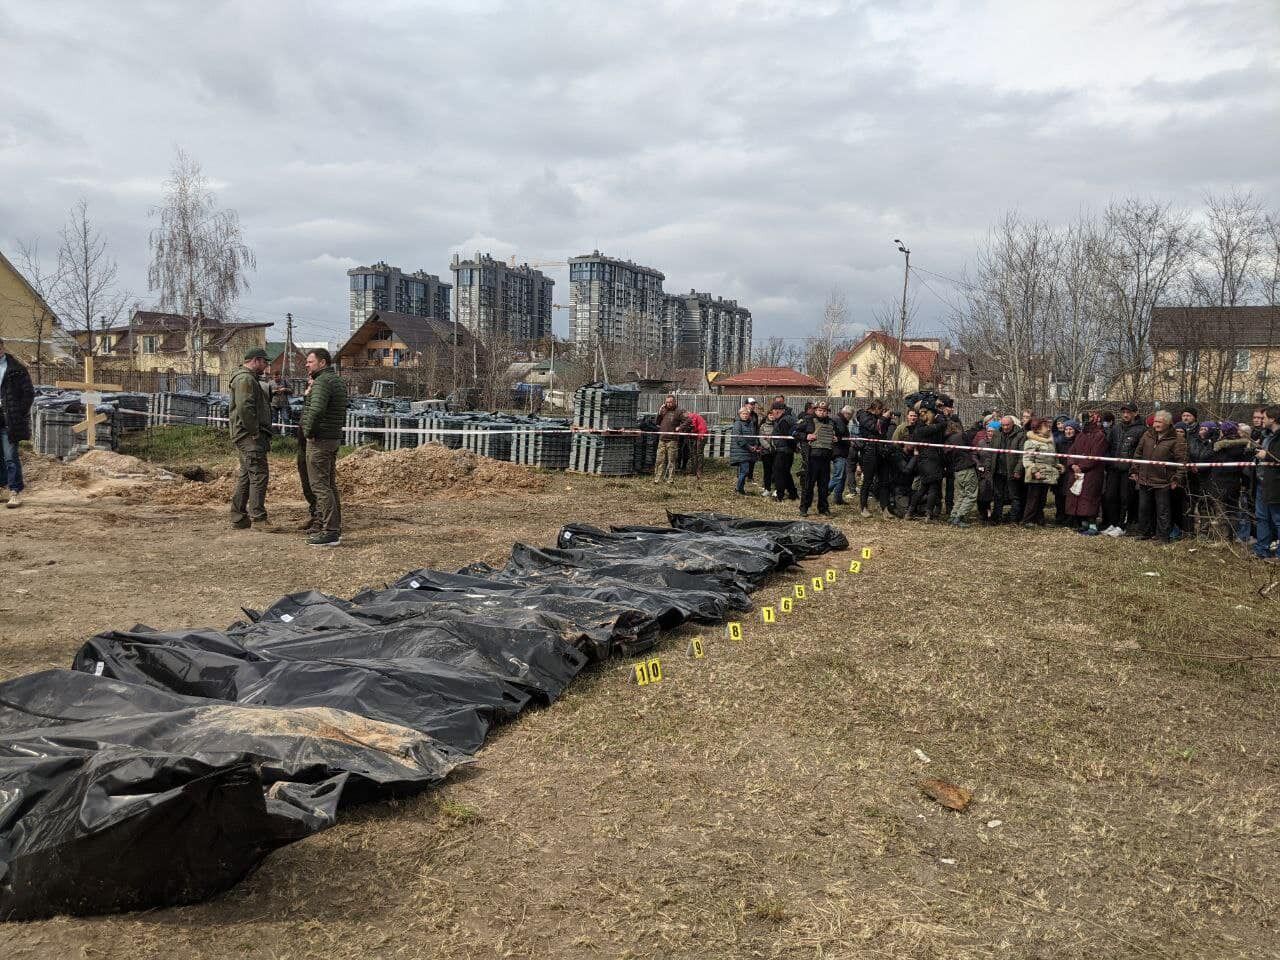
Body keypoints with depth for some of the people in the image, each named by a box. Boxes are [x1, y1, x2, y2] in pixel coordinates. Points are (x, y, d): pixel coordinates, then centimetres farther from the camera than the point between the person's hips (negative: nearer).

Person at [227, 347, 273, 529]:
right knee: (259, 474, -11)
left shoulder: (250, 379, 23)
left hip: (248, 436, 11)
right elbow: (245, 408, -23)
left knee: (245, 476, 13)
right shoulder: (245, 379, -13)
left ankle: (238, 518, 18)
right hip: (249, 435, -11)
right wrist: (255, 432, -20)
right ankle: (258, 518, -11)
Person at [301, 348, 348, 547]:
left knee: (320, 485, -8)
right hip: (334, 438, 10)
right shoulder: (339, 381, 17)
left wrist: (309, 431, -17)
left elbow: (316, 409, -30)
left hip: (319, 440, -10)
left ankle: (330, 532, -9)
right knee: (329, 484, 15)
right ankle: (334, 528, 21)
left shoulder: (322, 382, -15)